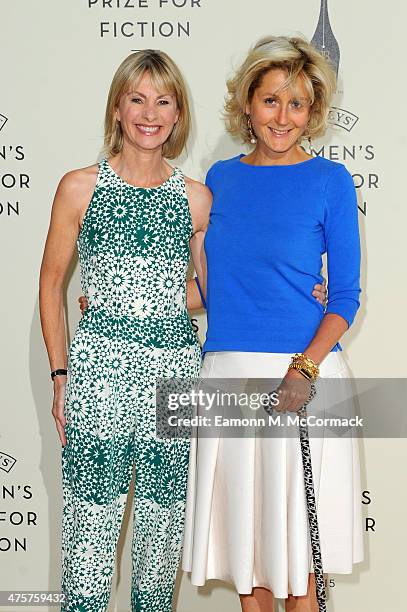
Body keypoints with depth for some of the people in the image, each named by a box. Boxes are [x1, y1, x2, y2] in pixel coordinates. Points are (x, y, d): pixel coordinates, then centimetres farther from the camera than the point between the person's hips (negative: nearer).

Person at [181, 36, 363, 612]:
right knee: (241, 521, 12)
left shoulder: (329, 181, -3)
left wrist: (305, 369, -17)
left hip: (303, 369, -4)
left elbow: (345, 295, -4)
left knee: (293, 524, 4)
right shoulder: (221, 178, 8)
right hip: (227, 370, 4)